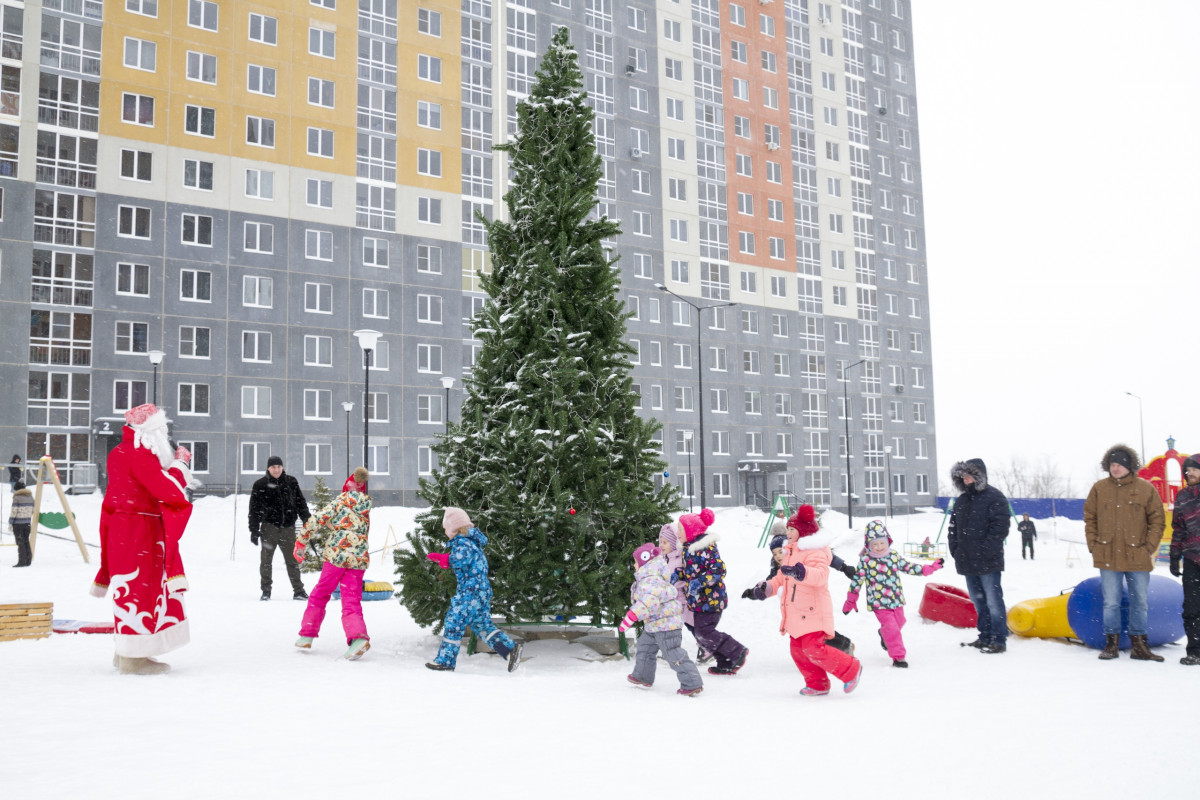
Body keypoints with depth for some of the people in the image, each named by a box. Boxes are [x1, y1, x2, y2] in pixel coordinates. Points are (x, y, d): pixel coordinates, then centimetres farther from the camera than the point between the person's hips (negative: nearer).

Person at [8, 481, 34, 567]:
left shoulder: (17, 497, -9)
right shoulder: (30, 496, 10)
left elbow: (14, 511, -12)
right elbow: (32, 510, 14)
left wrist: (10, 523, -7)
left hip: (18, 523, -6)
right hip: (27, 522, 6)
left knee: (20, 543, -4)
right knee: (26, 541, 12)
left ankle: (22, 561, -6)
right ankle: (28, 560, 14)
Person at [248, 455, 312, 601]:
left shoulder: (291, 482, 8)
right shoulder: (260, 485, 2)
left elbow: (301, 503, 14)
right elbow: (254, 508, 1)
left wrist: (308, 521, 9)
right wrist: (254, 529, -4)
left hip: (288, 528, 1)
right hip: (269, 527, -1)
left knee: (292, 560, 5)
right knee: (266, 560, 2)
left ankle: (298, 591, 10)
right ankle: (266, 591, 12)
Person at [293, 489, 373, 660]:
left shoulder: (339, 504, 4)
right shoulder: (366, 515, 20)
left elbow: (316, 520, -4)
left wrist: (301, 543, 4)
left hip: (336, 556, -4)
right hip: (360, 560, 4)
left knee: (320, 595, 14)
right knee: (351, 601, 1)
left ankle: (307, 635, 21)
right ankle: (358, 637, -22)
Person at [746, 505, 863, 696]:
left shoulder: (814, 551, -12)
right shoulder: (790, 553, 19)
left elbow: (821, 575, -30)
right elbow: (781, 578, 25)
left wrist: (802, 572, -47)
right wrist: (766, 588, 7)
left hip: (813, 612, -10)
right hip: (796, 613, 10)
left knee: (813, 649, -16)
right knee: (798, 650, 9)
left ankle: (851, 669, 1)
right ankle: (817, 684, 21)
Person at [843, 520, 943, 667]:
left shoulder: (894, 556, 2)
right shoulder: (865, 560, -10)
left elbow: (909, 567, 12)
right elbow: (857, 579, -4)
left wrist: (929, 568, 7)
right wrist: (850, 601, 0)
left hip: (896, 600, 5)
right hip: (879, 603, -5)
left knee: (898, 623, 20)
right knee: (891, 627, -9)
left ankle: (884, 634, 49)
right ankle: (898, 656, 1)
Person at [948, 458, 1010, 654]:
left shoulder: (994, 497, -6)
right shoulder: (961, 500, 16)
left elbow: (1000, 527, -13)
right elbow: (953, 527, 20)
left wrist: (985, 552, -16)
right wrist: (955, 549, 7)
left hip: (987, 562, -7)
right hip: (967, 561, 8)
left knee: (993, 600, -6)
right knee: (978, 601, 13)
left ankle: (999, 640, -1)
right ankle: (985, 637, 22)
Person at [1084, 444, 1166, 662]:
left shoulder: (1146, 489, 0)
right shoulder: (1099, 488, 4)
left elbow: (1157, 521, 4)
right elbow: (1090, 519, 9)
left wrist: (1150, 548, -4)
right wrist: (1094, 546, 2)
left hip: (1138, 558, 0)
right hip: (1108, 557, 0)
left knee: (1139, 603, 9)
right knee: (1110, 603, 3)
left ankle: (1138, 645, 19)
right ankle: (1111, 644, 12)